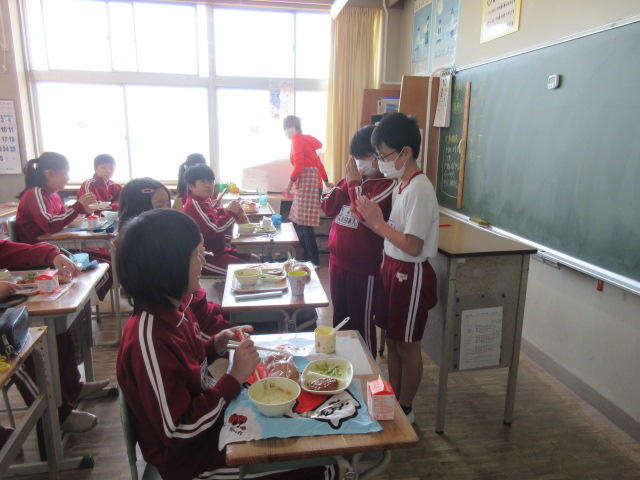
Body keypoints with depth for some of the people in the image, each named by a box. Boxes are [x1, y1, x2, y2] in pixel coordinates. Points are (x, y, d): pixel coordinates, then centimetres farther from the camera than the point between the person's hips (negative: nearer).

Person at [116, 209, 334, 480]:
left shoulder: (171, 312, -5)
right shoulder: (150, 339, -31)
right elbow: (179, 431, -27)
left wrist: (216, 345, -5)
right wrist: (235, 376, -25)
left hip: (213, 414, 8)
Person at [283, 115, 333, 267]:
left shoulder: (297, 141, -7)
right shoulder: (305, 140, 20)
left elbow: (299, 166, -17)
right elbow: (318, 162, 24)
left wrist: (290, 185, -9)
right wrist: (326, 182, 31)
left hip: (307, 184, -9)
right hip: (313, 183, 9)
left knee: (304, 225, -7)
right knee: (297, 222, 13)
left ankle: (314, 261, -2)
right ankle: (307, 257, 19)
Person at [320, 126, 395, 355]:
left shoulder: (387, 184, -12)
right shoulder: (353, 177, 8)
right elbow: (327, 208, 3)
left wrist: (355, 183, -14)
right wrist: (347, 180, -6)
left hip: (364, 266, -7)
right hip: (337, 259, 7)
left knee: (362, 321, 7)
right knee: (340, 316, 20)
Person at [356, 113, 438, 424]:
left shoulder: (419, 190, -21)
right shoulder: (401, 185, 8)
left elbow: (412, 246, -25)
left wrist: (378, 223, -20)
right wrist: (373, 220, 1)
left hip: (411, 274, -9)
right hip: (393, 269, 9)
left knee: (407, 346, 8)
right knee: (391, 340, 19)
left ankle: (406, 410, 28)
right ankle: (394, 400, 37)